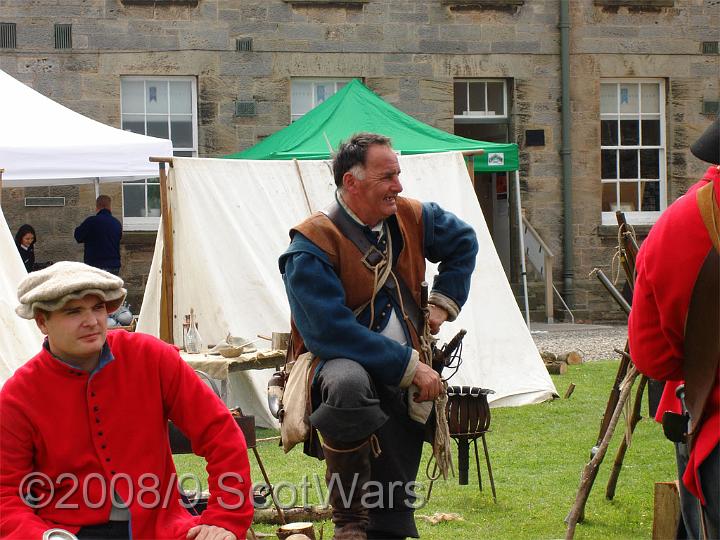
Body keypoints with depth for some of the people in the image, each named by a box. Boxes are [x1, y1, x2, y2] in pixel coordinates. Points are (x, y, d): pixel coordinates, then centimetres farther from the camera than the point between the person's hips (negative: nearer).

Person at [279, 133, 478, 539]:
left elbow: (464, 241, 26)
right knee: (349, 383, -43)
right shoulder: (312, 245, -16)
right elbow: (328, 332, -25)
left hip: (403, 385, 6)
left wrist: (444, 302, 12)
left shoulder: (410, 218, 5)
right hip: (339, 365, -6)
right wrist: (410, 366, -25)